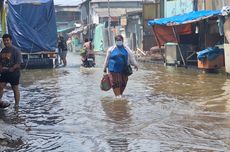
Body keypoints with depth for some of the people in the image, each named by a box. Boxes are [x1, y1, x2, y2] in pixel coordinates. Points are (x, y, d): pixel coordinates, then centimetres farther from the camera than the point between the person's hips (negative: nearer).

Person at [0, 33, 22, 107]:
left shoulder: (16, 50, -11)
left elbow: (18, 63, -17)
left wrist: (11, 69, -23)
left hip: (14, 73, -6)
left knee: (15, 89, 4)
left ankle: (16, 105, 13)